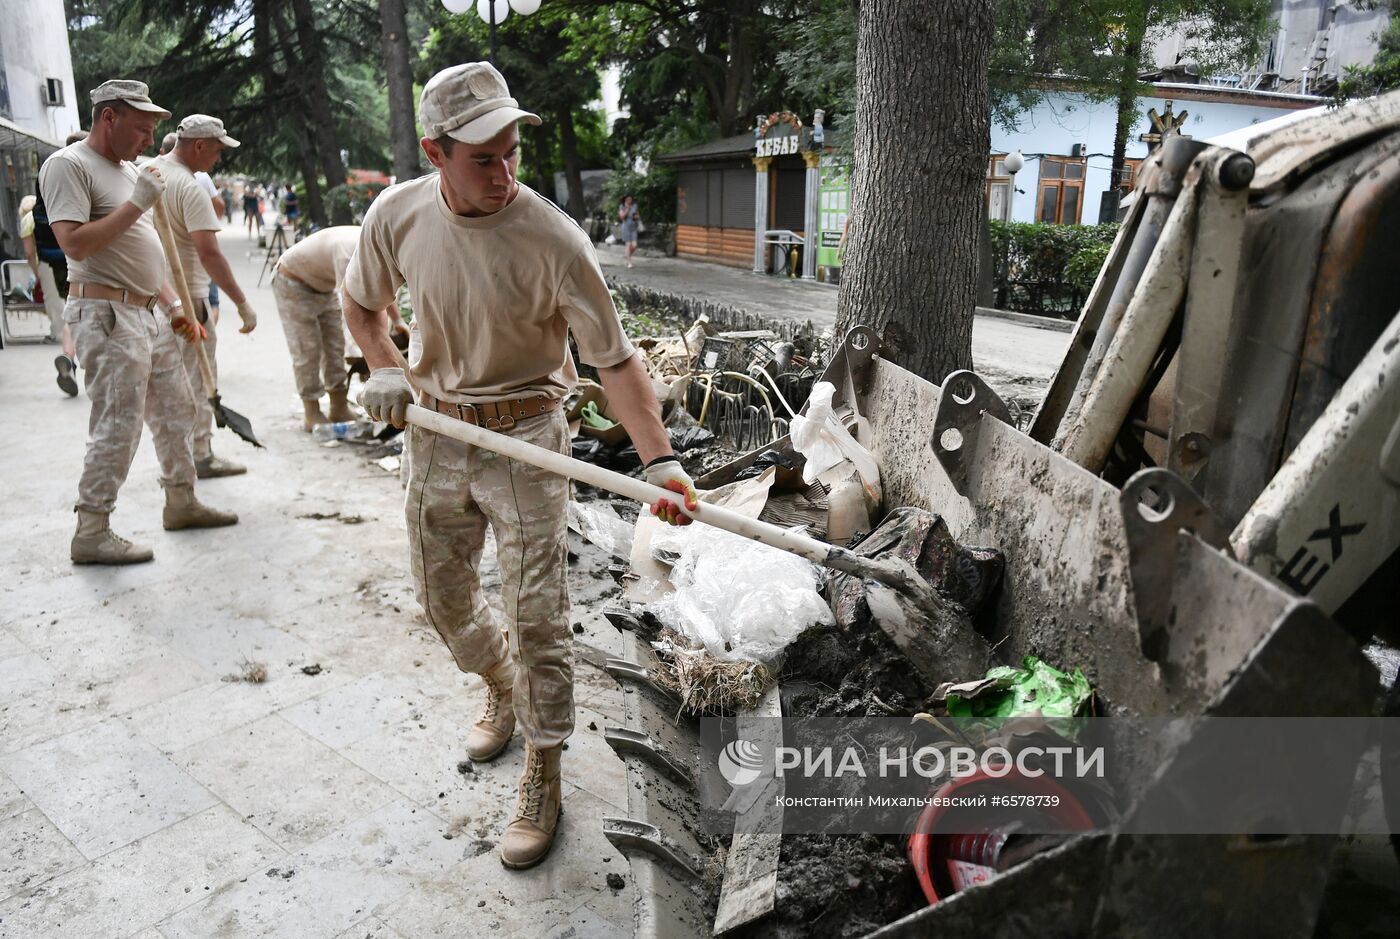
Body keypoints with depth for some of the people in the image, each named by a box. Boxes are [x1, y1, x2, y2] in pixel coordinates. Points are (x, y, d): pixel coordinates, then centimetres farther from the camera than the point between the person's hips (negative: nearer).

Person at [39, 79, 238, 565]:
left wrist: (173, 304, 14)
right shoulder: (69, 165, -9)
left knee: (174, 411, 15)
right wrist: (138, 202, -18)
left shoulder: (128, 170, 18)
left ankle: (181, 502, 28)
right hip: (107, 315, -9)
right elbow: (75, 243, -20)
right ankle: (91, 533, 1)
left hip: (148, 314, 9)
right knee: (117, 427, -9)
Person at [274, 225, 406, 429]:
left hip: (324, 287, 8)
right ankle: (312, 415, 3)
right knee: (307, 351, -7)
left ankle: (339, 409, 15)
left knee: (336, 348, 6)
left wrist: (398, 321, -5)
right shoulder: (349, 251, -39)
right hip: (294, 283, -8)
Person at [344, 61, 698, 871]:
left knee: (538, 615, -4)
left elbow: (615, 358, -18)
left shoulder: (553, 240, -20)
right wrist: (384, 369, -5)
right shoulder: (396, 215, -7)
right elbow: (362, 302, 13)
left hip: (525, 438, -4)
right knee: (443, 598, 17)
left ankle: (543, 779, 15)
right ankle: (503, 689, 47)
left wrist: (660, 458, -29)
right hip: (435, 434, 5)